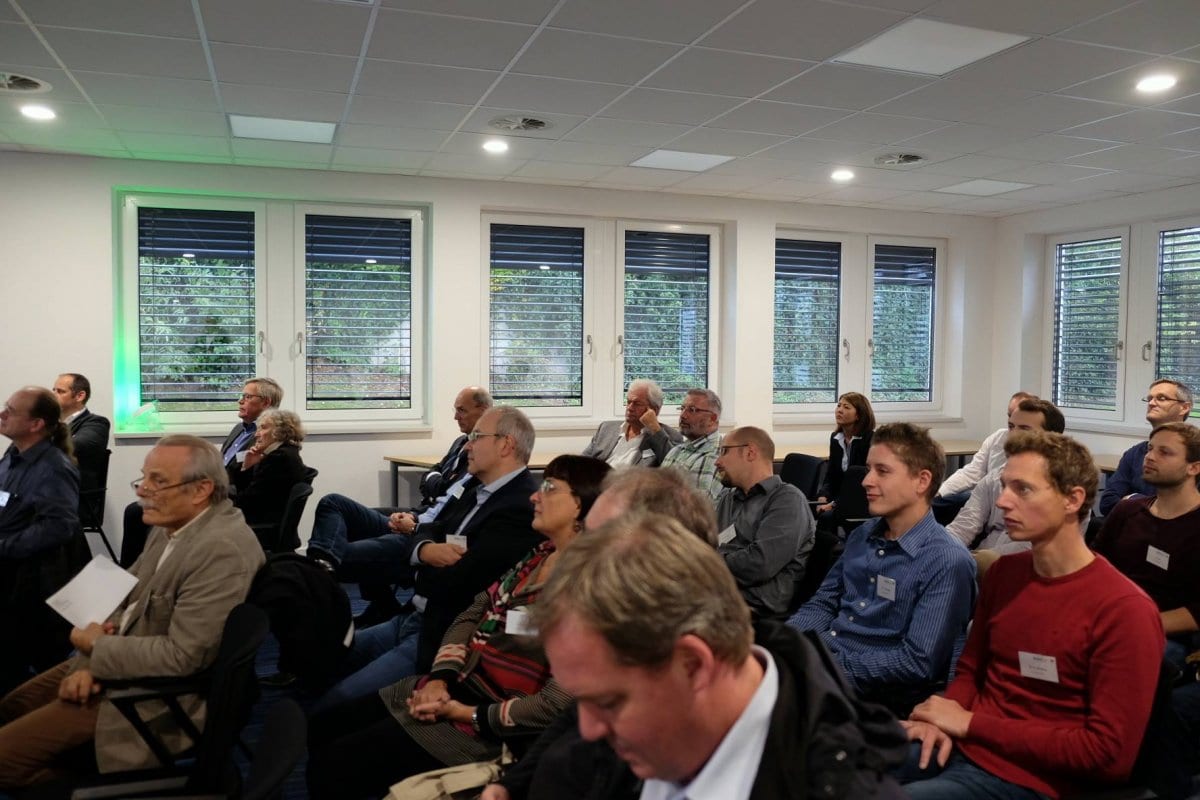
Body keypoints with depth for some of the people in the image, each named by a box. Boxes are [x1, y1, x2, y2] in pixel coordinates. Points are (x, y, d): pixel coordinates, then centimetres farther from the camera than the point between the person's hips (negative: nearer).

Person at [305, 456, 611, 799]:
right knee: (317, 731, 12)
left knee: (329, 769, -8)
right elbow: (472, 614, 9)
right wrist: (440, 678, -8)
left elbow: (560, 702, -27)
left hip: (487, 726, -9)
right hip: (451, 690, 9)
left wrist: (471, 715, -18)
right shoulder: (538, 555, 7)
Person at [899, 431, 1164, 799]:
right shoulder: (1003, 571, 6)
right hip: (956, 745, 6)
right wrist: (944, 718, -6)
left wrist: (970, 723, -15)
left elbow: (1109, 754, -17)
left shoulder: (1124, 610, -16)